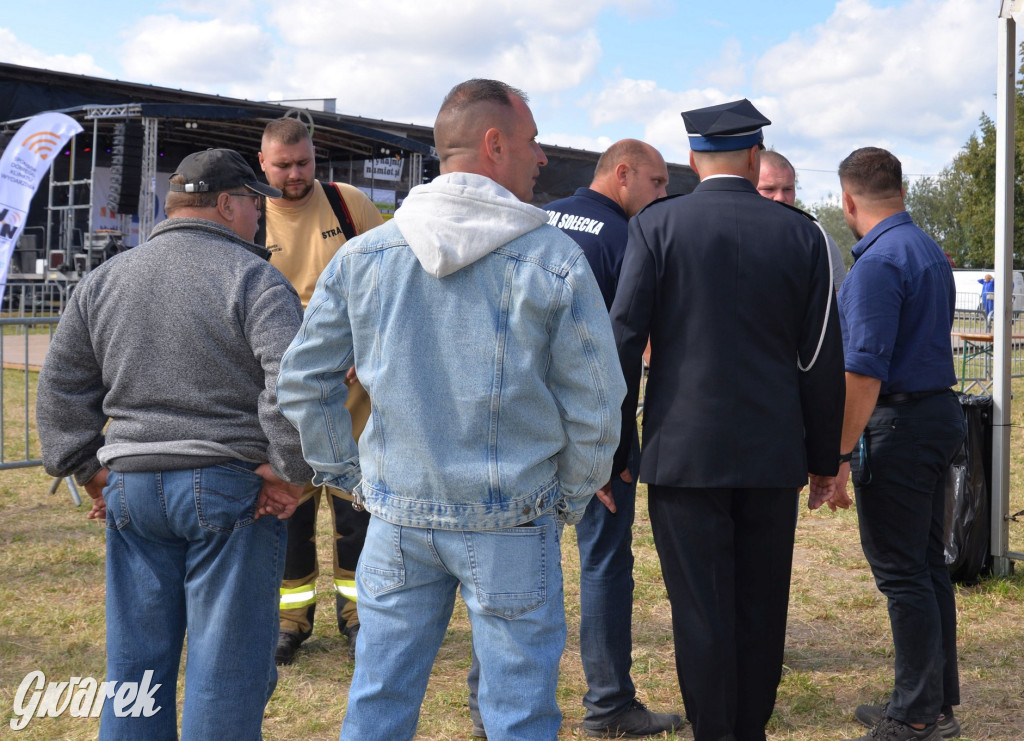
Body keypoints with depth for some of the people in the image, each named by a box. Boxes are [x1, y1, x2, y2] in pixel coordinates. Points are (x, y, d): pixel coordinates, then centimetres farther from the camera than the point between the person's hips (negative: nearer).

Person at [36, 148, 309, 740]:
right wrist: (290, 473, -12)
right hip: (231, 491, -5)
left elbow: (61, 389, 15)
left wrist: (90, 470, 16)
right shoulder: (253, 278, -7)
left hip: (131, 490, 5)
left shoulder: (104, 281, 12)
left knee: (135, 665, 14)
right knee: (227, 670, 3)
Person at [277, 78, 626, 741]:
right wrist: (571, 499, 9)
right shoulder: (555, 260, -9)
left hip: (398, 518, 3)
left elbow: (301, 381, 5)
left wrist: (349, 475, 15)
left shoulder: (364, 256, 1)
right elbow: (595, 404, -6)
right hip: (511, 525, -3)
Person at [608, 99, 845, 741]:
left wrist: (611, 451, 2)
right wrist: (825, 458, 12)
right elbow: (822, 359, 4)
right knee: (762, 609, 12)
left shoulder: (657, 225, -3)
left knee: (701, 612, 3)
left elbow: (624, 342, -5)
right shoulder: (801, 233, 2)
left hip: (684, 451, -2)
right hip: (774, 454, 2)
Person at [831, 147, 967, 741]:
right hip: (941, 410, 10)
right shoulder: (932, 252, 14)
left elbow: (865, 372, -22)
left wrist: (839, 456, -20)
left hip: (897, 425, -10)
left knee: (902, 571, -4)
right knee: (929, 563, 14)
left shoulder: (879, 262, -16)